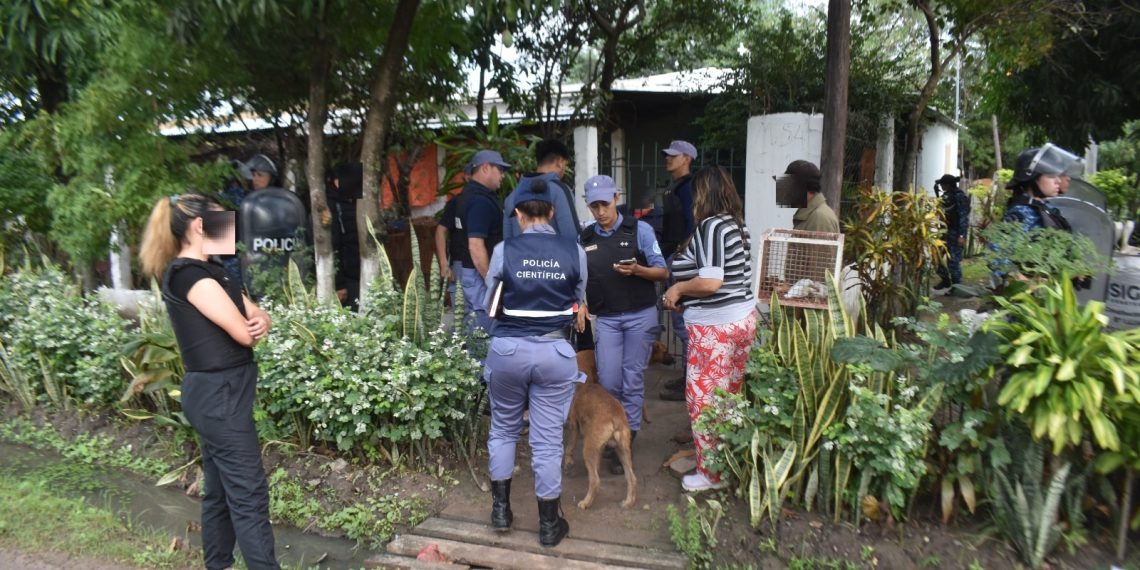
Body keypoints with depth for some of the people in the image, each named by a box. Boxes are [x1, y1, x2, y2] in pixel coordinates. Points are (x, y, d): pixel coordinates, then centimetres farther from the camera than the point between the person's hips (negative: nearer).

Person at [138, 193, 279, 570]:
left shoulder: (209, 271, 14)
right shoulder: (189, 273, -15)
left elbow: (254, 318, 13)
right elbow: (243, 333, -19)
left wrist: (261, 321, -11)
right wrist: (252, 326, 4)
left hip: (216, 394, 10)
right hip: (220, 395, -10)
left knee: (221, 490, 18)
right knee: (248, 494, -6)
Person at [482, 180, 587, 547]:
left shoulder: (504, 251, -6)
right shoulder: (575, 252, -3)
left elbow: (489, 304, 5)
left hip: (508, 349, 0)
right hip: (555, 352, 0)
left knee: (503, 429, 21)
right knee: (548, 439, 9)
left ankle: (501, 509, 30)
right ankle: (548, 524, 22)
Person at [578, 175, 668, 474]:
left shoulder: (639, 229, -4)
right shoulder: (584, 238, 5)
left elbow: (663, 272, -4)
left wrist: (637, 270, -21)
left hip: (640, 315, -2)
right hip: (606, 318, 2)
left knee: (632, 381, 4)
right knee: (608, 382, 0)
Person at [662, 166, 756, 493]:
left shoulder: (710, 226, -16)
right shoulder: (736, 225, 11)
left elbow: (710, 282, -23)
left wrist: (678, 288, -6)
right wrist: (687, 297, 15)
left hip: (716, 327, -9)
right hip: (743, 318, 9)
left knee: (704, 398, 3)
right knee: (731, 395, 17)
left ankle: (712, 473, 15)